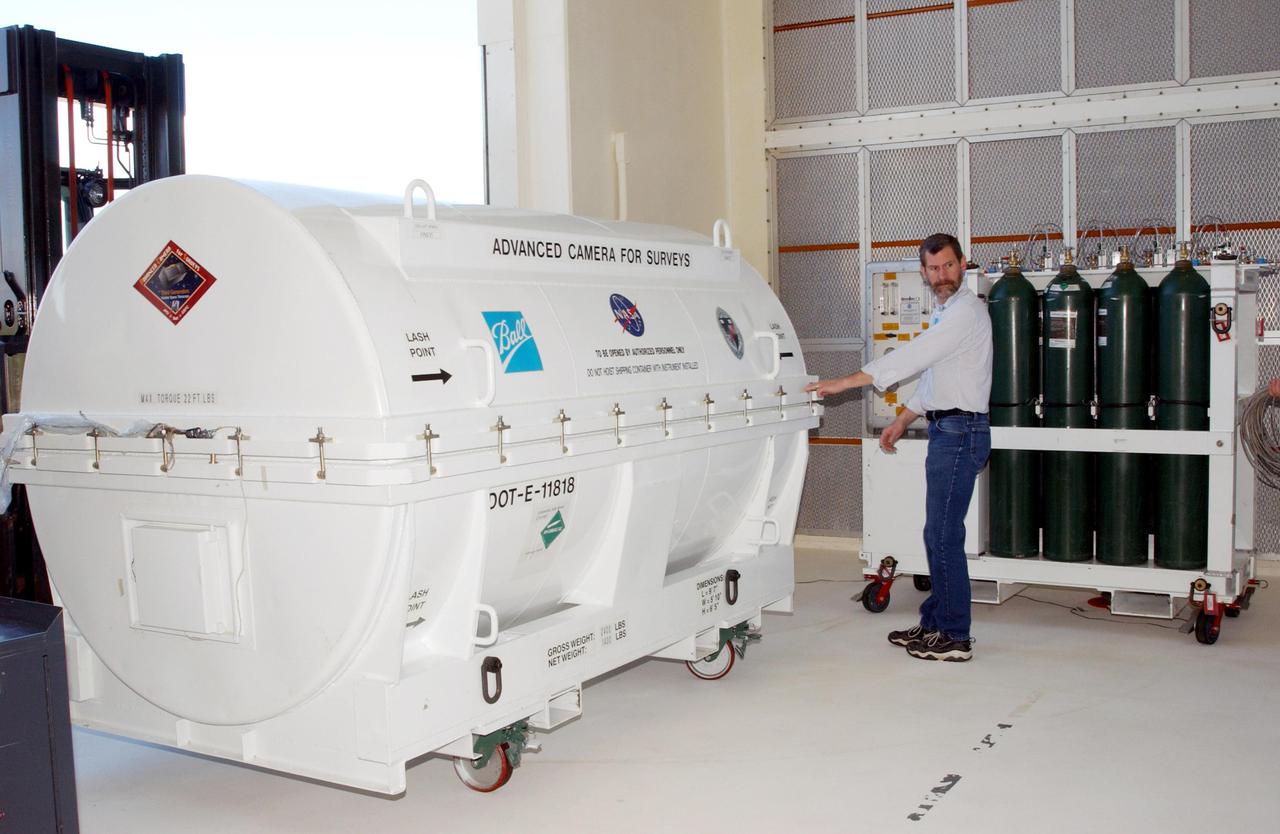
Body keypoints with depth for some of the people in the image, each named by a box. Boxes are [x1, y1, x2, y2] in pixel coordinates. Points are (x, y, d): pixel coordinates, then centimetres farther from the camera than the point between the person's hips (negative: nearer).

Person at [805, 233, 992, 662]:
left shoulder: (966, 311, -14)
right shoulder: (945, 312, 20)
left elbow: (913, 356, -22)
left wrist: (847, 381, -23)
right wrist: (902, 421, 22)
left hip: (960, 432, -10)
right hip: (948, 431, 10)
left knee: (943, 536, -8)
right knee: (940, 534, 14)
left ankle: (954, 637, 0)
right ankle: (934, 625, 22)